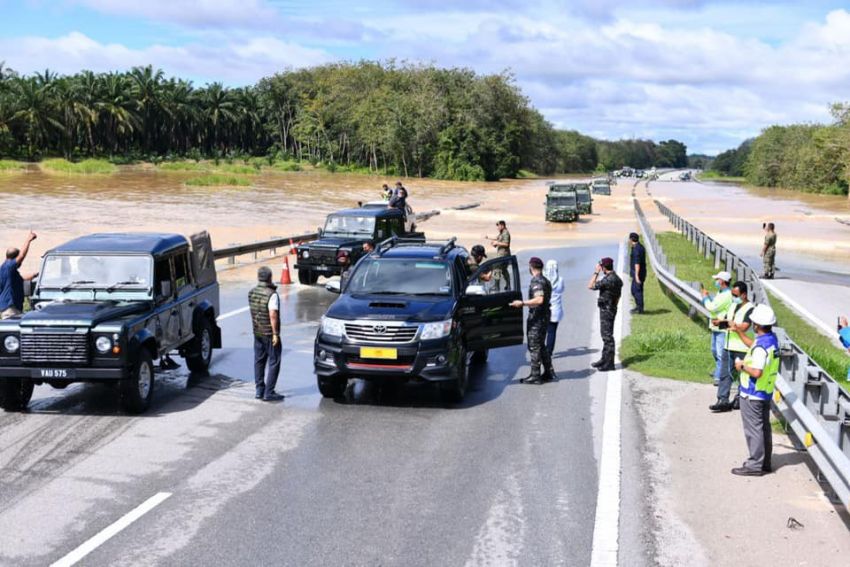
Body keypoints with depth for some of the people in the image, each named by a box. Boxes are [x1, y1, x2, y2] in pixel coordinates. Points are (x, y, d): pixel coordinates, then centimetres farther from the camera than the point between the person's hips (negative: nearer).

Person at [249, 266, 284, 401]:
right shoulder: (272, 294, -18)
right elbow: (273, 315, -22)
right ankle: (269, 393, -2)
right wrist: (275, 334, -18)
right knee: (274, 362, 0)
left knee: (259, 361, 14)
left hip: (257, 332, 7)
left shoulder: (251, 293, 4)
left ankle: (260, 390, 18)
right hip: (269, 333, -7)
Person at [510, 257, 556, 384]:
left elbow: (539, 300, -29)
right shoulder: (545, 280, 15)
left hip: (536, 318, -10)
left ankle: (535, 376, -2)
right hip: (544, 316, 10)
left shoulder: (536, 281, -17)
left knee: (534, 347, -4)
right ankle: (549, 373, 20)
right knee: (541, 346, 17)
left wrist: (522, 303, -26)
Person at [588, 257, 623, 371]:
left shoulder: (608, 280, -23)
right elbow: (618, 296, 17)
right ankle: (604, 360, 28)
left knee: (607, 336, -5)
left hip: (606, 310, -10)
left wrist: (596, 272, -15)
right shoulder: (616, 278, 9)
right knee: (606, 335, 18)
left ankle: (609, 363, -1)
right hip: (611, 309, 10)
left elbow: (590, 286, -21)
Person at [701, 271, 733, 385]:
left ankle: (719, 377, -3)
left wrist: (705, 297, -10)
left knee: (721, 354, -7)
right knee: (715, 351, 24)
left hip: (723, 329, -11)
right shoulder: (720, 292, 10)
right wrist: (707, 296, 7)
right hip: (716, 327, 11)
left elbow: (712, 307, -25)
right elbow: (714, 304, 20)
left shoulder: (726, 295, -23)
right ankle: (719, 370, 42)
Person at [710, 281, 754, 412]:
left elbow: (744, 327, -25)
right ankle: (723, 400, 6)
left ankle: (740, 400, 18)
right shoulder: (733, 306, 11)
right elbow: (725, 322, 15)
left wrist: (727, 322, -14)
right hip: (729, 346, 7)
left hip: (742, 348, -7)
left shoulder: (750, 309, -14)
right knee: (725, 374, 5)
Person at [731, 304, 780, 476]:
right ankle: (764, 462, 26)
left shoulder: (761, 346, -26)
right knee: (764, 427, 16)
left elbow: (757, 372, -32)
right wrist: (738, 331, 21)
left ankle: (755, 465, 4)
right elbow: (752, 344, 23)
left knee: (753, 428, -1)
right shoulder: (772, 338, 4)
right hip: (766, 392, 9)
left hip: (752, 394, -9)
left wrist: (742, 366, -16)